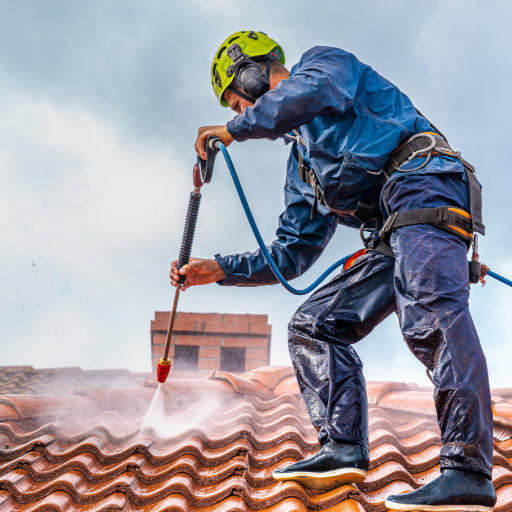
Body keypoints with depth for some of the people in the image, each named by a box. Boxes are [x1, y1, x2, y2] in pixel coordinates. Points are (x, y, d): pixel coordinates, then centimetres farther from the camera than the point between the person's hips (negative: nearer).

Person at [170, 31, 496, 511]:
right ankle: (343, 449, -5)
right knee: (313, 325, 6)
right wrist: (218, 269, 25)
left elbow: (311, 91, -14)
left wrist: (235, 128, -4)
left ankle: (468, 473, -39)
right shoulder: (301, 167, 33)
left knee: (430, 317, -30)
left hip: (424, 182, -10)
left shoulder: (323, 61, 14)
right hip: (391, 237, 10)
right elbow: (290, 256, 31)